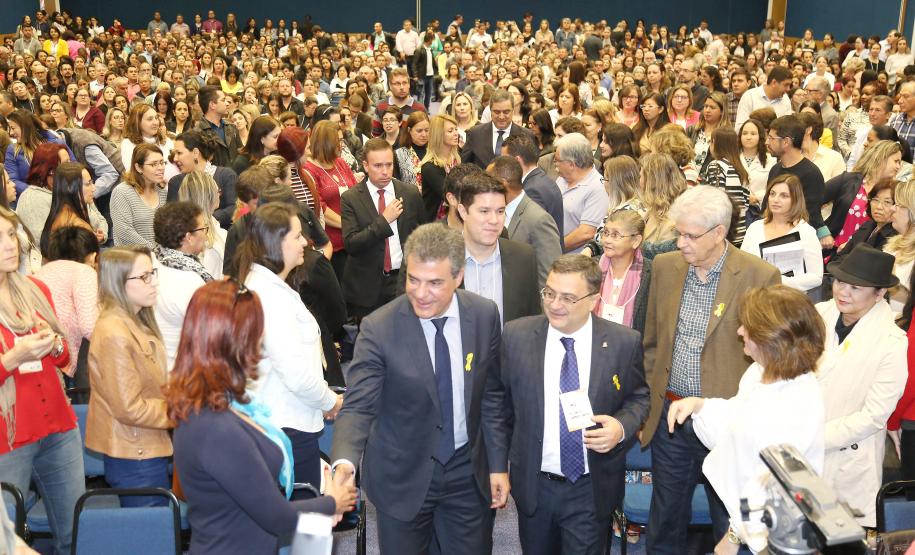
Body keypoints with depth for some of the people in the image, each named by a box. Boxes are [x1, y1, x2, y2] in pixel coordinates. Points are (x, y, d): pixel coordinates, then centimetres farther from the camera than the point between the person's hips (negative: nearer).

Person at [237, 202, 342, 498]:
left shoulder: (259, 283, 10)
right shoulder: (272, 296, -22)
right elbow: (296, 372, -25)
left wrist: (324, 399, 11)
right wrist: (330, 401, -8)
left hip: (272, 422, 10)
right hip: (290, 427, -10)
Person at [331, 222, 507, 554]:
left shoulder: (485, 316, -8)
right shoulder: (379, 328, -18)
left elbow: (491, 395, 2)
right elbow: (358, 406, -19)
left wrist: (498, 464, 2)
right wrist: (345, 462, -37)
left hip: (469, 473, 3)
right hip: (403, 477, -2)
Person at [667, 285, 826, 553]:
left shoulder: (800, 403, -28)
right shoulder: (759, 371, -2)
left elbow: (774, 484, -25)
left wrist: (736, 533, -19)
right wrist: (698, 405, -1)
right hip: (738, 506, 8)